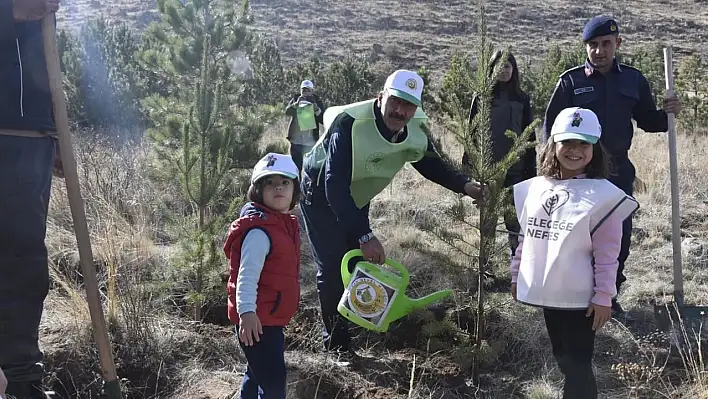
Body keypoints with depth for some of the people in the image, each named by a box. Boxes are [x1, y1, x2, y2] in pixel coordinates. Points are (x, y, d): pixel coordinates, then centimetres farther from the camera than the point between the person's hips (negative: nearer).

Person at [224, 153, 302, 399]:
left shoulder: (284, 223, 11)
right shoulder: (259, 230, -21)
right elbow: (247, 274, -28)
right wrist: (246, 312, -36)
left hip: (271, 317, 10)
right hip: (257, 319, -10)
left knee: (258, 373, 24)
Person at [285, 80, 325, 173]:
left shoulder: (316, 101, 5)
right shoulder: (295, 99, 7)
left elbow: (323, 120, -2)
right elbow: (287, 111, -10)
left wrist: (317, 110, -20)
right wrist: (296, 103, -26)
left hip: (311, 142, -2)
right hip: (295, 141, 2)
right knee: (297, 167, 8)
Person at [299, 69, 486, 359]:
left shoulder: (415, 129, -18)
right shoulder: (350, 123, -40)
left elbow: (430, 164, -1)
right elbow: (335, 187, -42)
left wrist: (465, 186, -19)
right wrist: (364, 235, -46)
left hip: (357, 198, 6)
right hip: (321, 196, -6)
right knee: (332, 267, -8)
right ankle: (336, 339, 10)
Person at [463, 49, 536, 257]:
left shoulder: (522, 99, 6)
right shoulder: (481, 98, 4)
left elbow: (529, 137, 7)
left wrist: (531, 170, 2)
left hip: (515, 170, 0)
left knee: (515, 217, 1)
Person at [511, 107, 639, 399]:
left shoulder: (603, 196, -12)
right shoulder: (535, 188, 3)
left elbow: (607, 253, -12)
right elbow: (526, 237, 11)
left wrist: (603, 297, -13)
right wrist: (517, 275, 12)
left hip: (579, 298, -5)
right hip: (546, 292, 6)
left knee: (577, 365, 2)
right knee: (563, 360, 20)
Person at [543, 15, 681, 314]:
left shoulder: (633, 80, 4)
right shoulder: (570, 81, -5)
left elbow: (647, 121, 12)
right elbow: (552, 124, -2)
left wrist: (667, 113, -9)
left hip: (619, 171, 3)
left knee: (620, 234, 8)